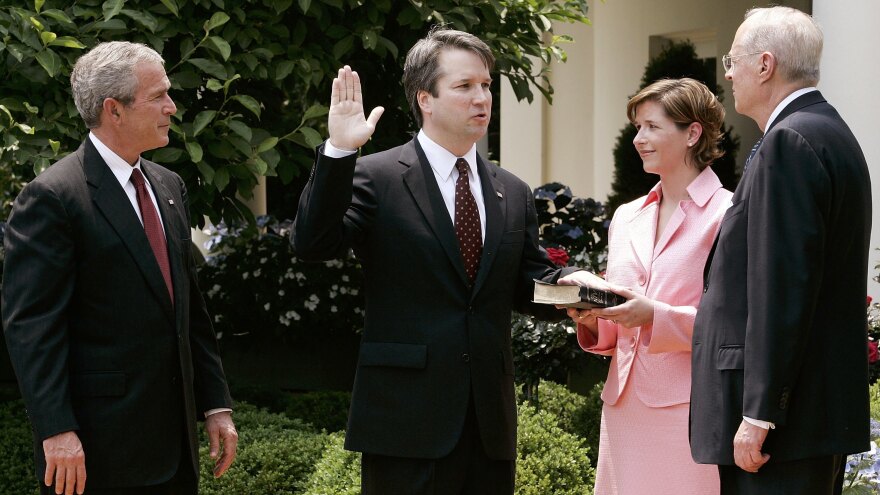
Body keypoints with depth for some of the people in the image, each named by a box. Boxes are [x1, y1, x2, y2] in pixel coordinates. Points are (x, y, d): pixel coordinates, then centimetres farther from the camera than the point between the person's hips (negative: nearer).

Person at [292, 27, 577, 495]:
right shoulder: (375, 177, -3)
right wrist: (338, 152, -23)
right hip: (407, 421, -5)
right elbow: (313, 243, -14)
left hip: (489, 421, 5)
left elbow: (528, 286, 15)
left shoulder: (513, 193, 14)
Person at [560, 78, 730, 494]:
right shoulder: (626, 218, 17)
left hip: (688, 409, -6)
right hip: (625, 407, 6)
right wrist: (592, 319, 1)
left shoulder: (727, 214, -4)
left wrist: (657, 316, -19)